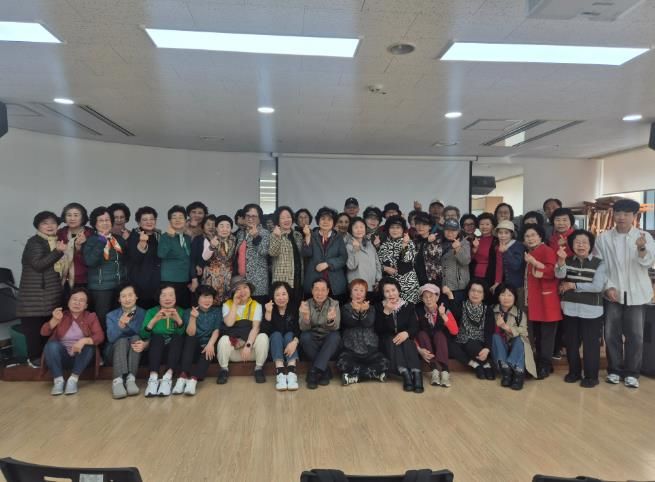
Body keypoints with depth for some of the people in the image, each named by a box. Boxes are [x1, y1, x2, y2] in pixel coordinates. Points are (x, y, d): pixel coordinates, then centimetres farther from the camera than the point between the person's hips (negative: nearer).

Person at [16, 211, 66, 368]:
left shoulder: (57, 241, 16)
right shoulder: (34, 242, -8)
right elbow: (38, 264, -21)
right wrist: (58, 251, -26)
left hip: (52, 291, 7)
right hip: (35, 293, -7)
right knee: (35, 326, -3)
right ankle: (34, 358, 5)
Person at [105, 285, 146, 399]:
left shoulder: (144, 314, 3)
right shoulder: (111, 315, 4)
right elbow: (111, 338, -13)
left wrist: (145, 344, -32)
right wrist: (120, 325, -33)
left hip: (135, 352, 0)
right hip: (116, 352, 0)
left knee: (136, 338, -29)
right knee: (122, 340, -30)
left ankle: (131, 379, -40)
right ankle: (118, 381, -46)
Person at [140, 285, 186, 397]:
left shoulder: (181, 312, 8)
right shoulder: (151, 311, 8)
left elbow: (185, 334, -8)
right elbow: (144, 335, -6)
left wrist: (178, 319, -25)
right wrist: (155, 320, -22)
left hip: (175, 350, 0)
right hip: (156, 349, 0)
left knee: (177, 337, -29)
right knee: (157, 337, -29)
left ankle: (168, 377, -41)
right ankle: (153, 378, -42)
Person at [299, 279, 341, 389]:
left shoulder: (334, 304, -5)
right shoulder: (306, 305, -5)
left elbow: (335, 327, -17)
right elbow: (304, 328, -18)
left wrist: (330, 320, -41)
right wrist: (306, 317, -40)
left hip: (328, 343, 0)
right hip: (312, 341, 0)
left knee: (335, 336, -30)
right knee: (305, 336, -30)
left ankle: (313, 372, -25)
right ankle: (325, 370, -16)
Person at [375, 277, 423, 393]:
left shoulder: (408, 306, 8)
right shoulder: (379, 307, 7)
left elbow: (415, 327, -5)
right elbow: (378, 330, -7)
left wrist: (406, 333, -28)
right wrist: (386, 312, -19)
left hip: (405, 340, 0)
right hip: (388, 343, 0)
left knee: (407, 340, -30)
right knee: (391, 339, -31)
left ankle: (416, 373, -47)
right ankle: (405, 373, -46)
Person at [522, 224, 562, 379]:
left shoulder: (547, 251, -9)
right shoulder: (529, 253, 17)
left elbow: (552, 271, -23)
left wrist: (534, 262, -24)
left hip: (546, 299, -8)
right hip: (533, 299, 8)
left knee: (547, 333, -3)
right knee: (536, 334, 13)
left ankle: (545, 366, 2)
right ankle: (539, 363, 22)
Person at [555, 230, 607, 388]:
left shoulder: (599, 263, -5)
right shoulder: (568, 261, 4)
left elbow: (598, 286, -14)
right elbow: (559, 275, -15)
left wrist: (573, 286, -10)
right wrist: (561, 260, -32)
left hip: (591, 310, -3)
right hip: (570, 308, 4)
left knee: (590, 343, 3)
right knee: (571, 342, 13)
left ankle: (591, 376, 17)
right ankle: (574, 371, 29)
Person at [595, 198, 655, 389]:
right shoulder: (604, 238, -1)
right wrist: (608, 287, -11)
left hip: (637, 294, 0)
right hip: (612, 293, 0)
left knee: (635, 336, 5)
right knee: (611, 334, 6)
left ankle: (631, 373, 19)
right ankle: (614, 370, 21)